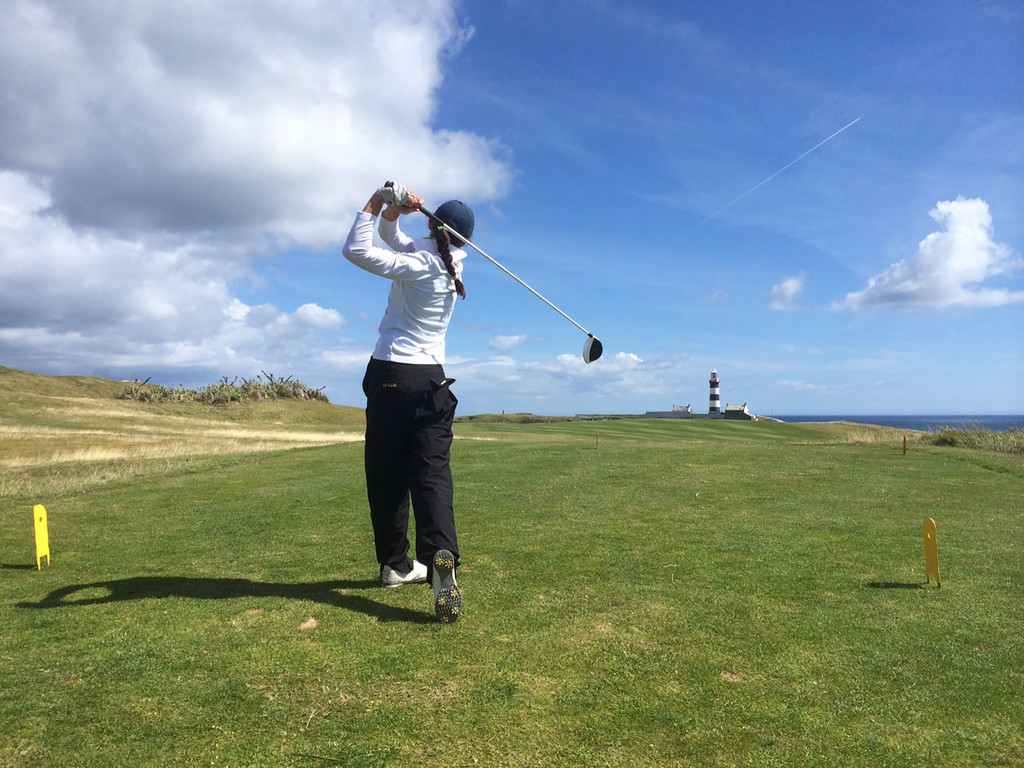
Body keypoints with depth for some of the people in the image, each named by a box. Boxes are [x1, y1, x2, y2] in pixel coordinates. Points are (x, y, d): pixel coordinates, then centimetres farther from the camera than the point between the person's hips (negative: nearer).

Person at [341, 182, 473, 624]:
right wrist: (392, 212, 0)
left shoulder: (418, 264, -11)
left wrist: (378, 202, -6)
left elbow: (355, 250, -14)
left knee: (387, 473, 7)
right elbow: (392, 237, 17)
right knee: (432, 472, -5)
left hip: (390, 375, -4)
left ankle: (395, 564, 15)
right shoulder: (453, 261, 8)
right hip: (430, 378, 4)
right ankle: (441, 559, -24)